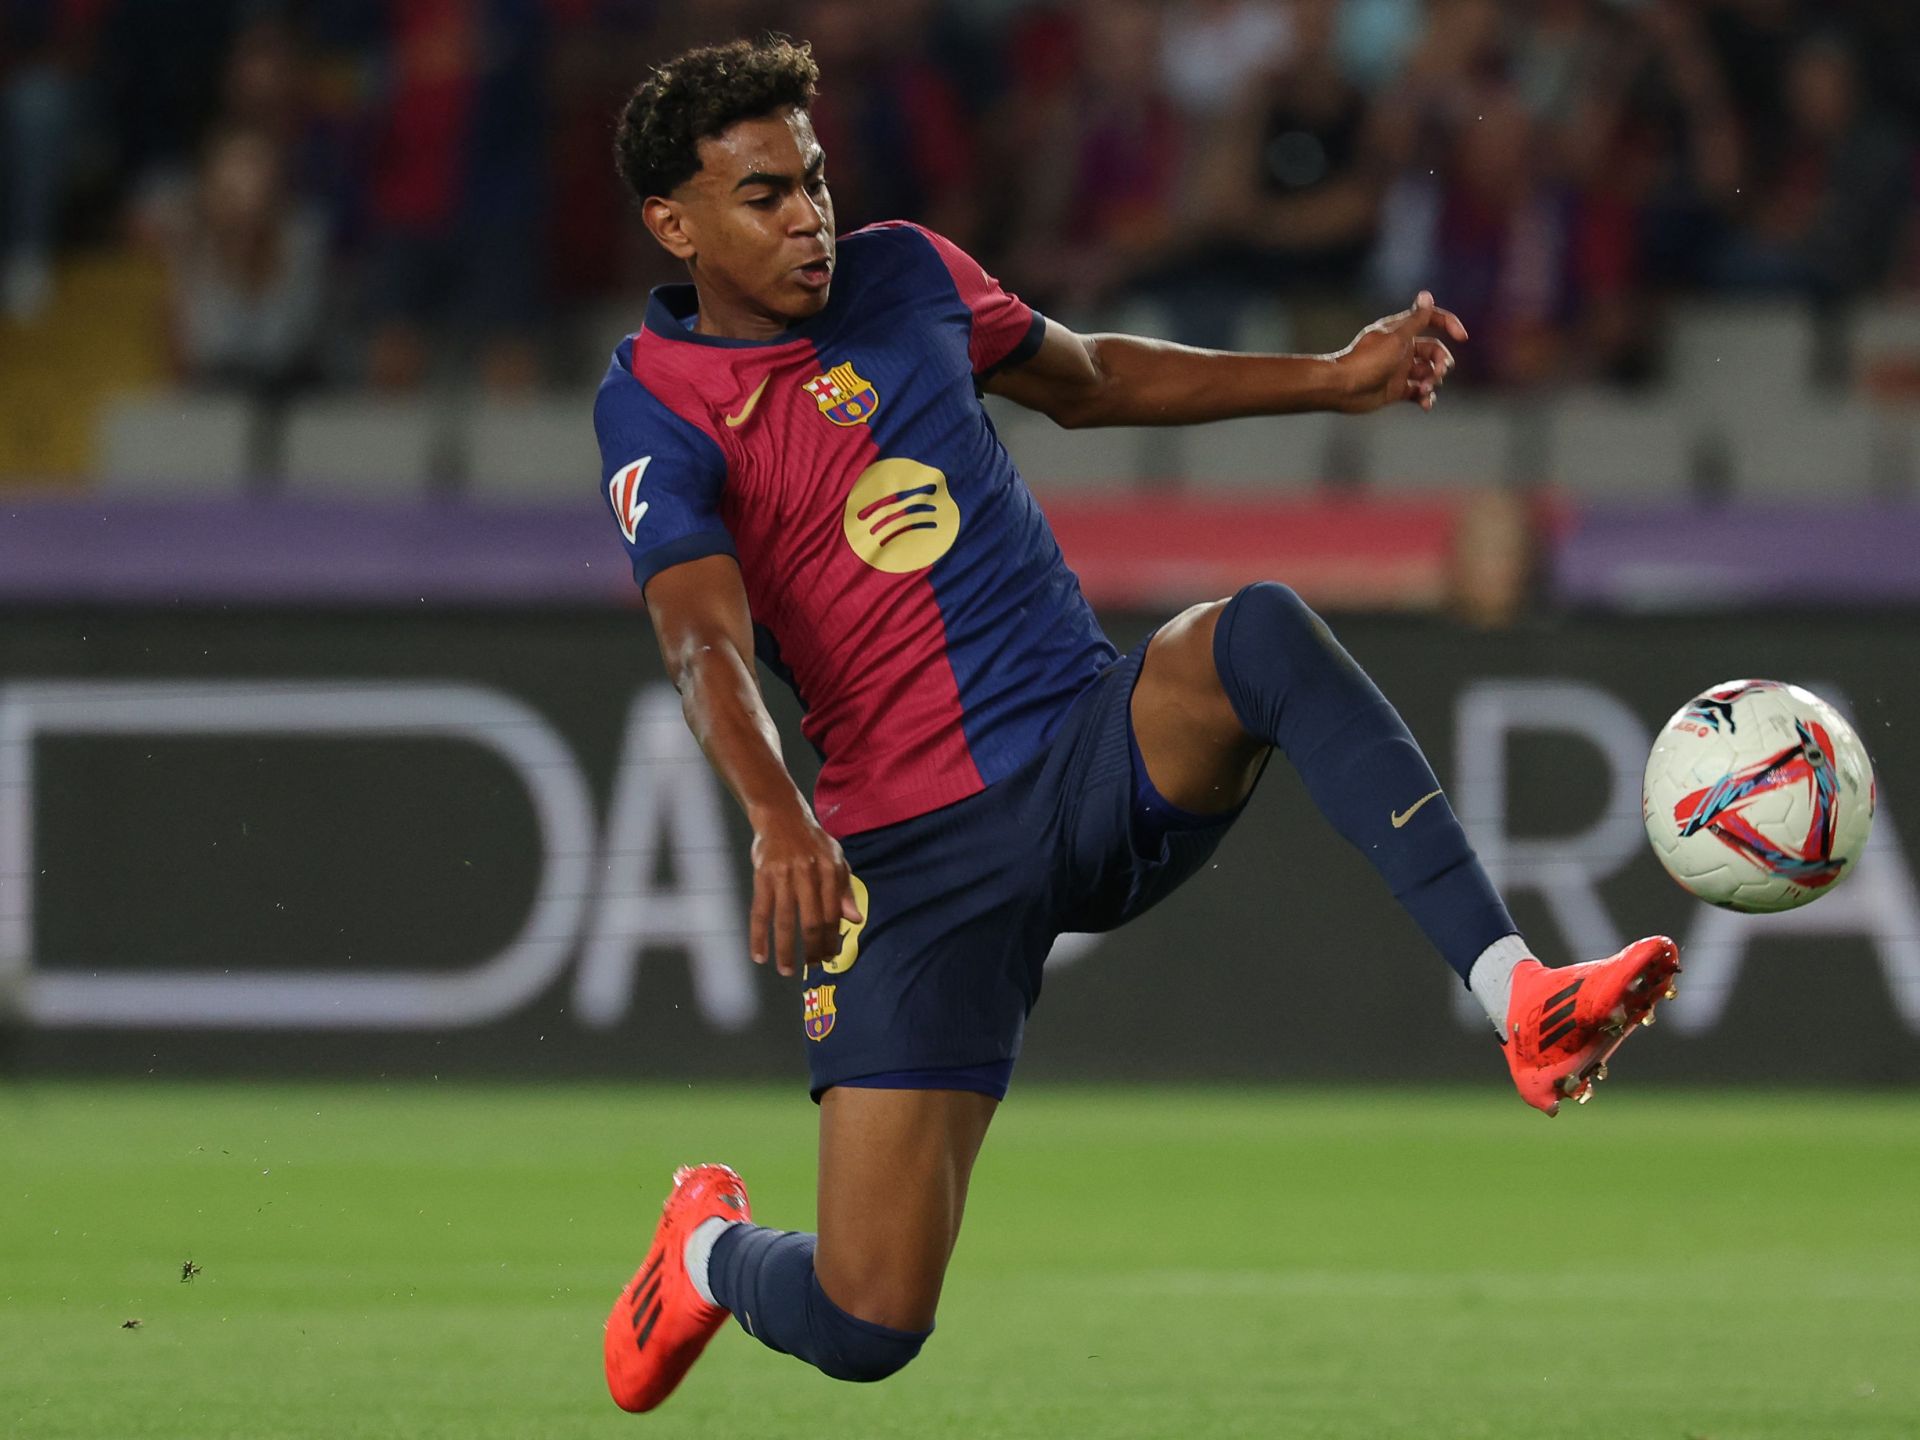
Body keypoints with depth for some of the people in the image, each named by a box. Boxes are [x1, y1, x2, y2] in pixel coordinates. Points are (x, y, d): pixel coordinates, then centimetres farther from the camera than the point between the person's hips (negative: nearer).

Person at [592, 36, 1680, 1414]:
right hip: (920, 842, -3)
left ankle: (1525, 1002, -37)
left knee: (1260, 631, -33)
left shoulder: (901, 273, 10)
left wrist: (1330, 379, 24)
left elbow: (1087, 379, 28)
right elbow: (707, 643, -20)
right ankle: (711, 1246, 29)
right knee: (865, 1326, -10)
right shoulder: (656, 406, -6)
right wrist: (778, 818, -39)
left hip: (1109, 751, 4)